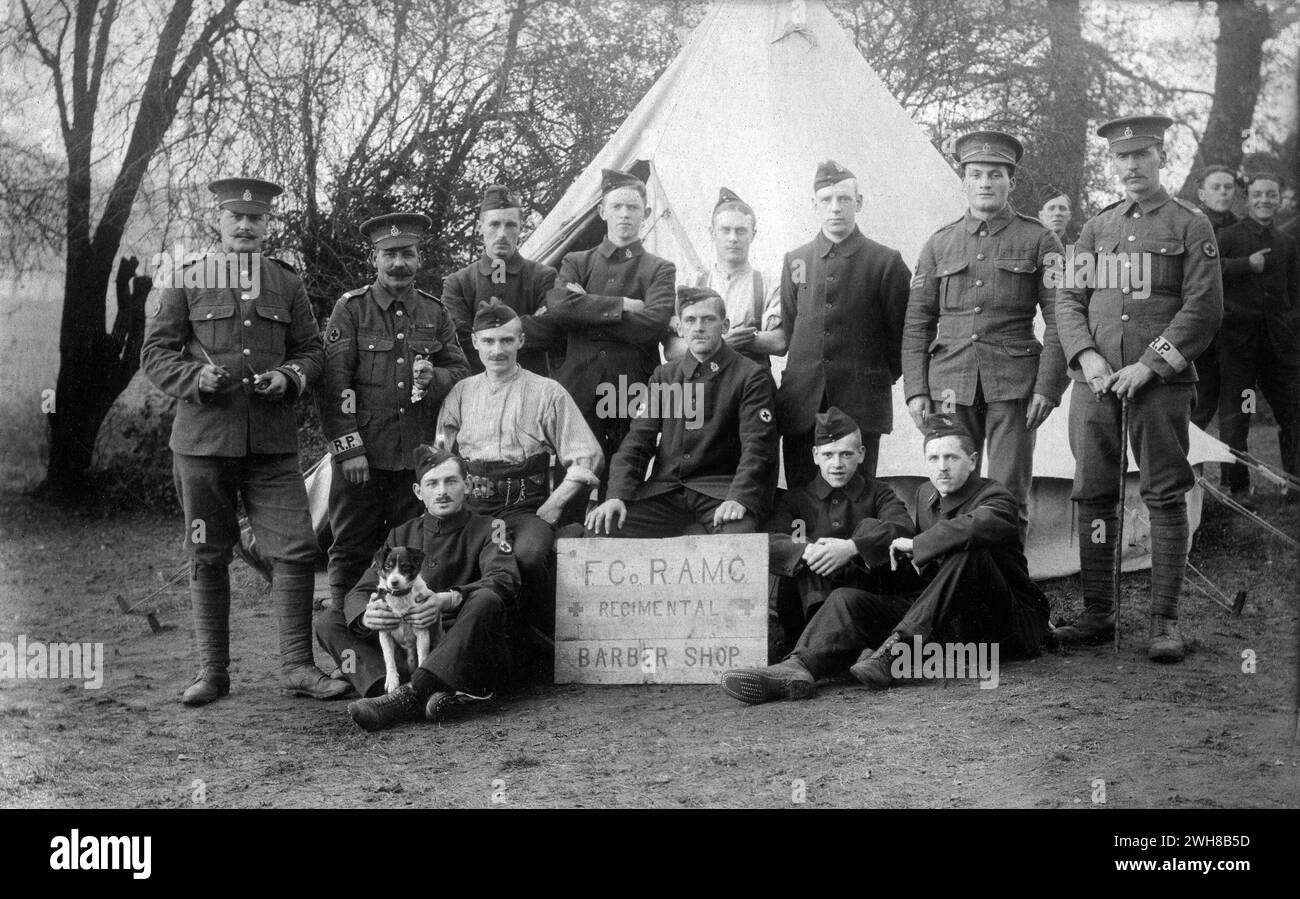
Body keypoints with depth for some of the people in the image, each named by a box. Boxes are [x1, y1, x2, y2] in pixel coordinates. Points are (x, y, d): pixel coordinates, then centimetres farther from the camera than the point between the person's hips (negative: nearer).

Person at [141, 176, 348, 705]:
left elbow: (312, 351, 13)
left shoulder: (288, 285, 11)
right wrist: (195, 378, -14)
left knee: (296, 548, -6)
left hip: (272, 441, 1)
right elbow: (155, 352, 4)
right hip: (203, 438, -1)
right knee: (208, 558, 6)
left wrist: (289, 377, -8)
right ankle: (212, 671, 16)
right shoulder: (188, 282, 5)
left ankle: (296, 666, 3)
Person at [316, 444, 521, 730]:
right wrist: (366, 615, -21)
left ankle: (409, 696, -46)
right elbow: (360, 593, 7)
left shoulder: (485, 530, 5)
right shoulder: (401, 536, 16)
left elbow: (504, 579, -15)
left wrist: (449, 600, -34)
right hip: (409, 652, 4)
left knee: (487, 600, -32)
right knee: (328, 622, -9)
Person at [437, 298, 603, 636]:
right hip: (470, 508, 2)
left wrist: (550, 509, -7)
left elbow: (586, 459, 2)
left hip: (525, 509, -2)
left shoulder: (547, 393, 6)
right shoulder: (461, 393, 16)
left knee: (528, 556, -35)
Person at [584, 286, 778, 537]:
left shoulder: (751, 376, 4)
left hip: (720, 492, -4)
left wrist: (738, 498, -24)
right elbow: (638, 439, 10)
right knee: (599, 529, -19)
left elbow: (757, 445, -6)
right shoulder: (664, 375, 17)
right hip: (664, 492, 4)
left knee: (737, 533, -37)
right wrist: (617, 495, -8)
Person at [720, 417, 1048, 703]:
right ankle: (798, 669, -42)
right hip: (948, 620, 6)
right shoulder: (925, 494, 15)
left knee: (968, 552, -35)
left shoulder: (995, 498, -8)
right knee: (846, 598, -13)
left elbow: (977, 526, -32)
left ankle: (895, 650, -38)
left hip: (1009, 623, -6)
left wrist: (914, 545, -21)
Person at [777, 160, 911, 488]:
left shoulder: (886, 262, 1)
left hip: (861, 405, -3)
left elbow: (902, 333, 5)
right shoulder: (795, 261, 11)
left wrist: (880, 379, 8)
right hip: (801, 404, 3)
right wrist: (805, 378, 12)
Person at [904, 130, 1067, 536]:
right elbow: (917, 323, 11)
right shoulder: (939, 243, 11)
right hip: (950, 384, 2)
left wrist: (1048, 388, -8)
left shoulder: (1039, 240, 5)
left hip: (1013, 382, -2)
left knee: (1010, 498, -1)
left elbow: (1059, 321, 1)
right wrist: (915, 391, 2)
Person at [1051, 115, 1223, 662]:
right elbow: (1067, 298, 11)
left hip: (1160, 383, -4)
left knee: (1165, 498, -2)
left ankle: (1165, 621, 2)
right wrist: (1086, 355, -6)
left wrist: (1149, 366, -12)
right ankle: (1098, 614, 13)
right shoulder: (1097, 227, 15)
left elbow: (1204, 309, -5)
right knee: (1093, 496, 5)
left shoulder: (1191, 226, 3)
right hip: (1095, 382, 4)